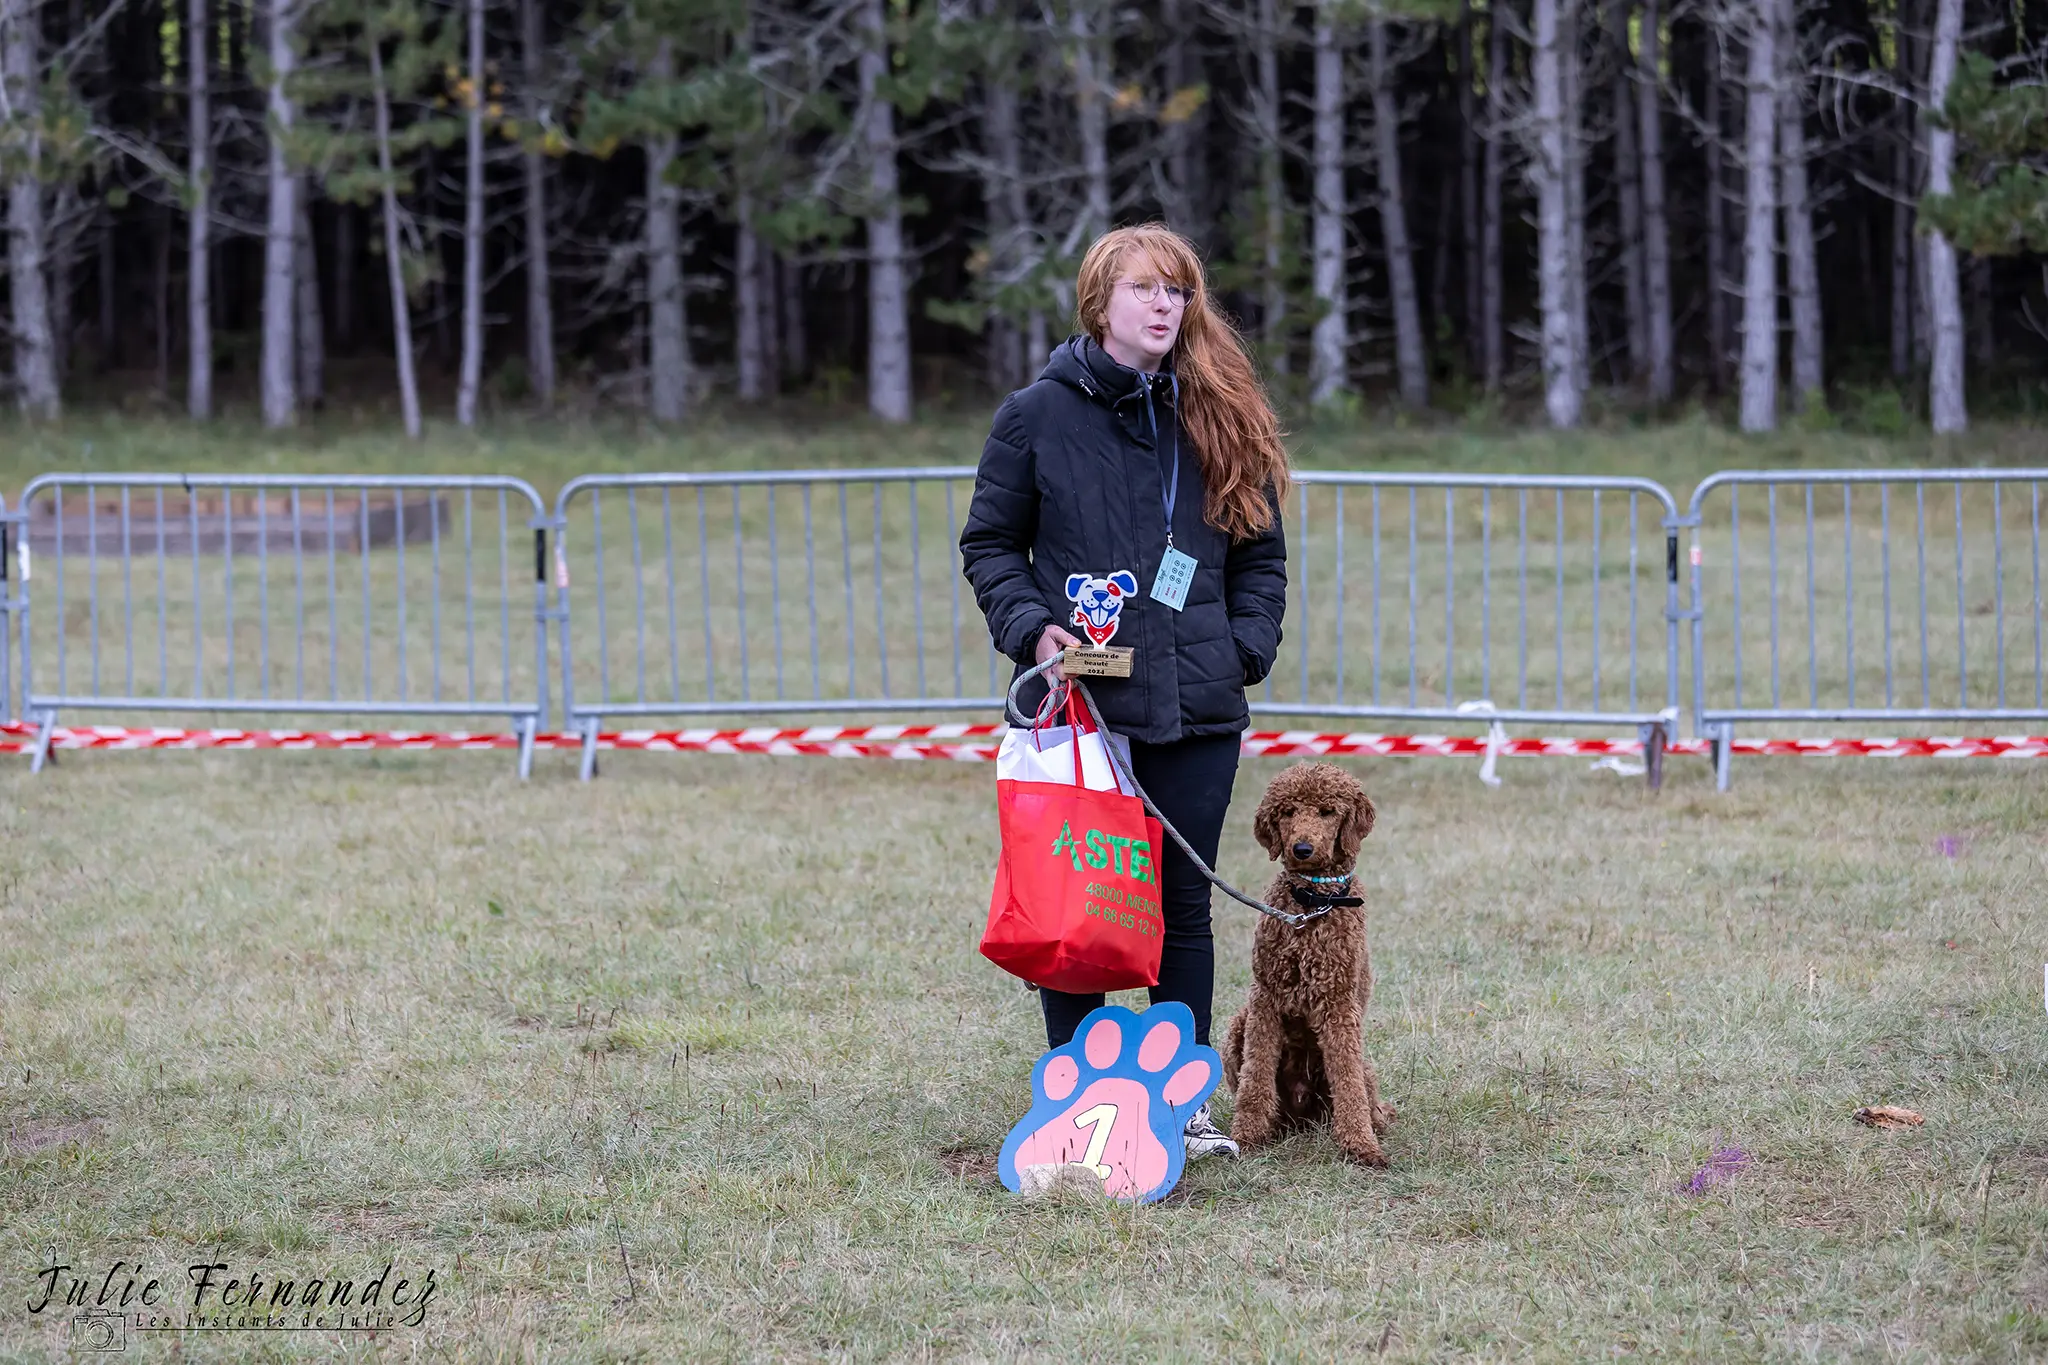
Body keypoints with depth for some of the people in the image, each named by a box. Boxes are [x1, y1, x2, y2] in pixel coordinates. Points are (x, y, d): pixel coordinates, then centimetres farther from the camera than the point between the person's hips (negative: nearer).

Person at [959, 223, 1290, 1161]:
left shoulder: (1218, 419, 8)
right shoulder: (1037, 415, 1)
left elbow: (1260, 554, 14)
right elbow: (989, 545, 6)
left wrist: (1246, 650, -1)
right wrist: (1031, 627, -10)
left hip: (1195, 710, 2)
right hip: (1075, 705, -2)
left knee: (1181, 907, 7)